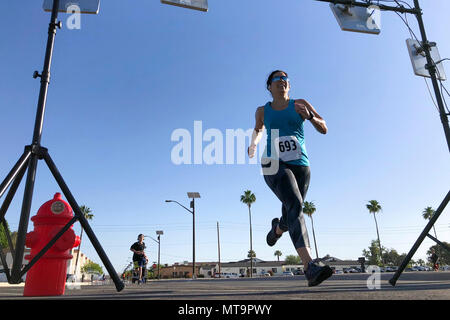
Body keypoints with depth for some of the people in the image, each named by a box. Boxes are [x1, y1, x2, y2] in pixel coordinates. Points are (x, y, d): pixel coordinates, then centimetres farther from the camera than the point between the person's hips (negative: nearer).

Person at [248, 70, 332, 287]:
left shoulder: (300, 104, 11)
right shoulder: (263, 111, 13)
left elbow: (324, 129, 5)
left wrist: (309, 116, -14)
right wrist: (253, 143, 13)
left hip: (300, 165, 2)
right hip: (275, 165, -2)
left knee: (290, 218, 10)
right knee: (295, 206, -28)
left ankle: (277, 229, 50)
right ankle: (310, 267, -35)